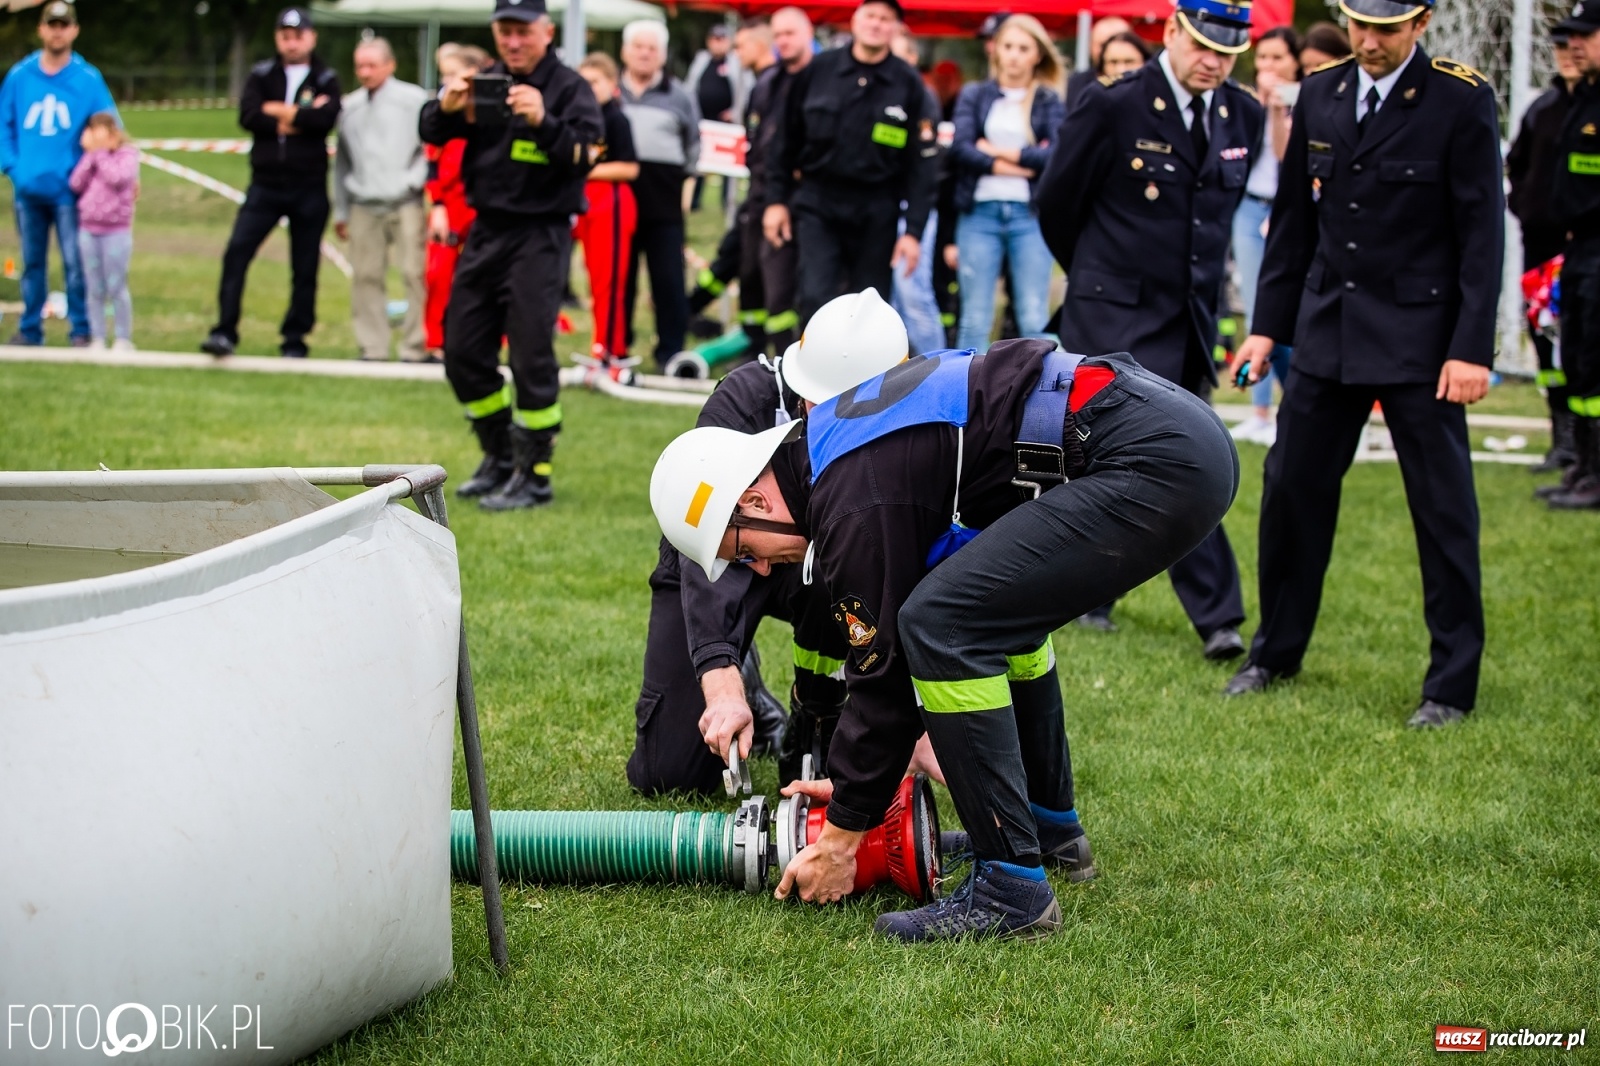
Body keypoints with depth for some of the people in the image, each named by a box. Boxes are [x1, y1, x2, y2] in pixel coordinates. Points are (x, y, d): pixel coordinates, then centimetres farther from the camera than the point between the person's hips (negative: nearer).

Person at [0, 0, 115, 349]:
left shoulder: (88, 79, -2)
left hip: (69, 190, -3)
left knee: (75, 262, -4)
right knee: (32, 261, 10)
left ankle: (81, 330, 3)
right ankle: (30, 329, 18)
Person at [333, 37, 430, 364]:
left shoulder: (413, 99, 3)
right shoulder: (350, 107, 16)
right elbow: (342, 162, 21)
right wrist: (340, 211, 19)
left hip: (405, 204, -4)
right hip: (364, 207, 4)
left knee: (415, 274, -8)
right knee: (366, 277, 1)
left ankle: (416, 348, -4)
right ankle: (373, 349, 7)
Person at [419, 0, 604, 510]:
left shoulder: (570, 89, -6)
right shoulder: (484, 84, 9)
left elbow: (583, 156, -18)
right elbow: (431, 133, 3)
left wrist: (543, 121, -33)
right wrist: (446, 108, -19)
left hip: (539, 235, -6)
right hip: (485, 232, 6)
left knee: (531, 356, -7)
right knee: (463, 352, 9)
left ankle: (535, 475, 3)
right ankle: (500, 458, 25)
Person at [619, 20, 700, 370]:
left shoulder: (678, 98, 9)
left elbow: (694, 146, 13)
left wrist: (685, 178, 5)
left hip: (664, 203, -1)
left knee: (668, 279, -3)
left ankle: (671, 351, 2)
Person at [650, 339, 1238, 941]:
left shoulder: (856, 505, -11)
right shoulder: (840, 439, 19)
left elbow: (885, 671, -4)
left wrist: (842, 837, 7)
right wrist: (857, 780, 34)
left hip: (1157, 463, -11)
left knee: (945, 626, -13)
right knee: (1001, 607, 27)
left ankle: (1011, 888, -10)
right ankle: (1051, 829, 37)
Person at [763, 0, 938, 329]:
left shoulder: (909, 85, -1)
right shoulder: (818, 70, 1)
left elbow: (921, 163, -2)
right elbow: (786, 139, 9)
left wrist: (913, 229, -7)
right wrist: (777, 199, 5)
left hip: (877, 212, 0)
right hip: (817, 204, 0)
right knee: (816, 299, -11)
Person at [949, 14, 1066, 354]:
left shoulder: (1049, 101, 8)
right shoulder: (974, 95, 10)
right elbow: (960, 147, -4)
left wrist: (1000, 151, -5)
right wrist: (1021, 166, -10)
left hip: (1030, 214, 0)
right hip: (980, 212, 0)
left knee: (1034, 320, -2)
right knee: (975, 319, 2)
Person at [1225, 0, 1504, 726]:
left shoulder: (1462, 101, -8)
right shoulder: (1320, 95, 6)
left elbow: (1482, 233, -9)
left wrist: (1471, 348, -15)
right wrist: (1268, 325, 9)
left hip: (1418, 338, -5)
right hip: (1327, 331, 5)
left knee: (1442, 506, 0)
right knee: (1292, 488, 8)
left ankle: (1452, 684, 9)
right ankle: (1275, 653, 24)